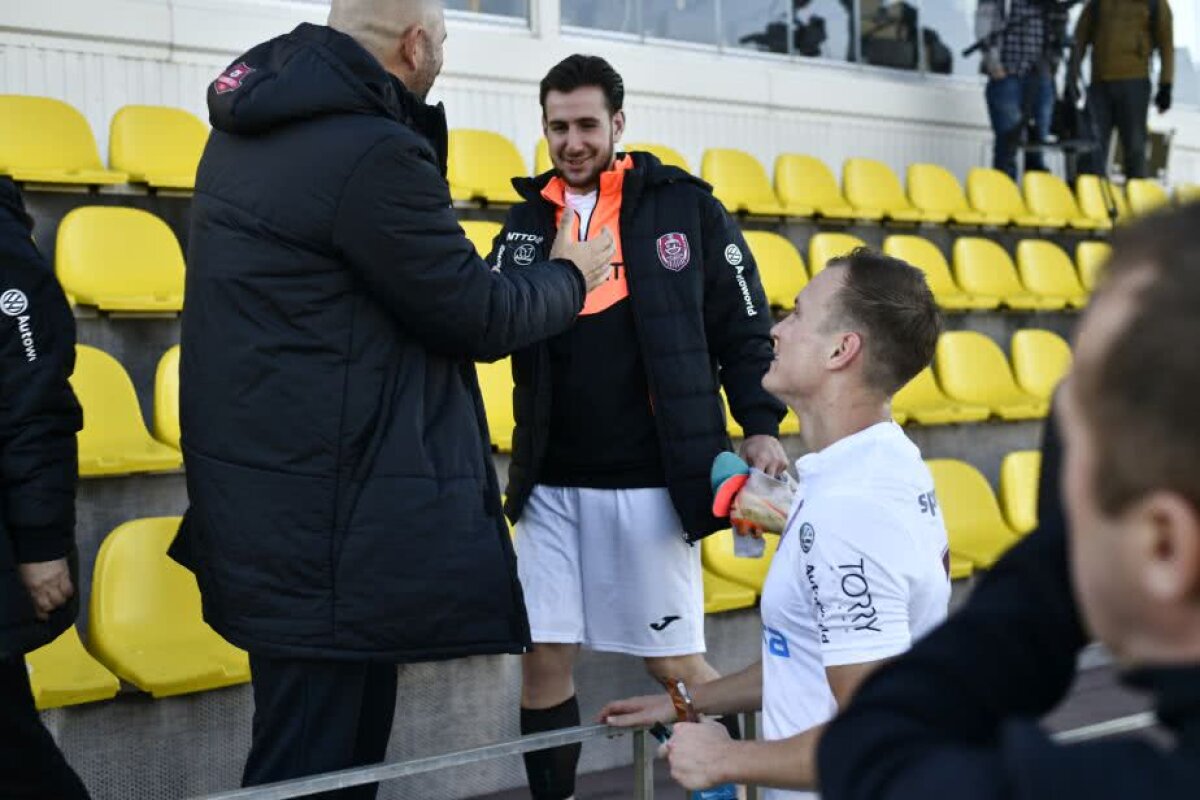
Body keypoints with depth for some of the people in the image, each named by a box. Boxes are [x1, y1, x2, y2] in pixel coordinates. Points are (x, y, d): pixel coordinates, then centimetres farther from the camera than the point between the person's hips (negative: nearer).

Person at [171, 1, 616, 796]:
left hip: (272, 483, 10)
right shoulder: (370, 154, -22)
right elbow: (479, 316, -12)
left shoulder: (257, 121, 9)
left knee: (345, 730, 21)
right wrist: (570, 276, 5)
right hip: (323, 502, -10)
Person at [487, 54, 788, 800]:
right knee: (545, 659, 4)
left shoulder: (685, 207, -1)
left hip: (648, 480, -3)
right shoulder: (528, 220, 9)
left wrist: (761, 425, -10)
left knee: (677, 663, 4)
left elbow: (745, 328, 1)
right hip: (552, 483, 3)